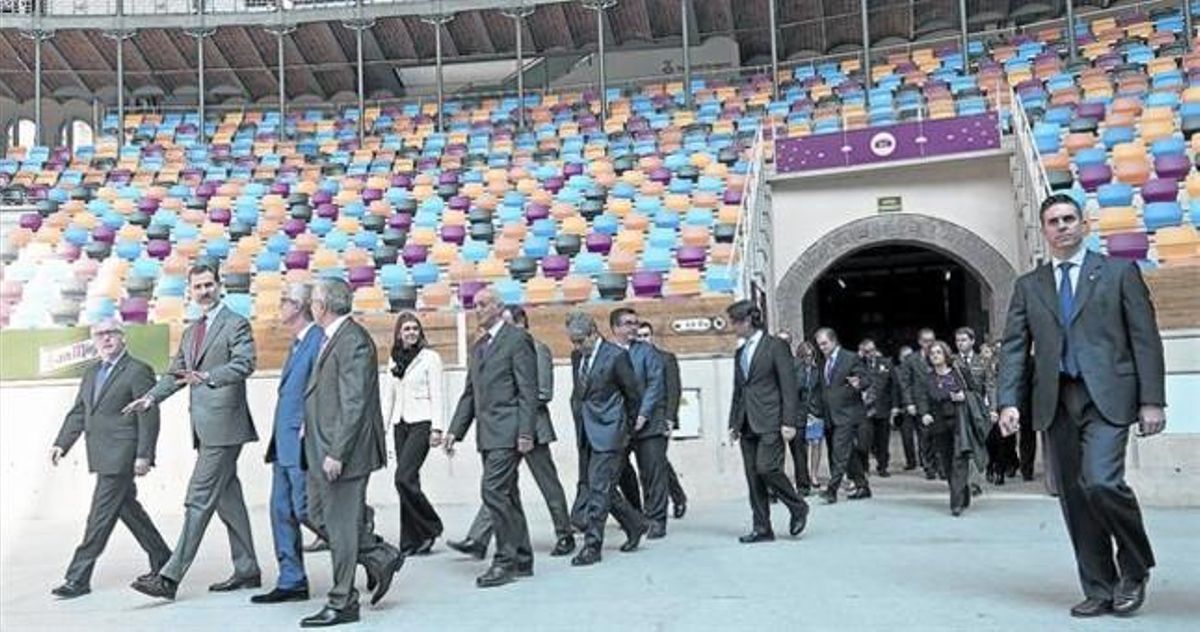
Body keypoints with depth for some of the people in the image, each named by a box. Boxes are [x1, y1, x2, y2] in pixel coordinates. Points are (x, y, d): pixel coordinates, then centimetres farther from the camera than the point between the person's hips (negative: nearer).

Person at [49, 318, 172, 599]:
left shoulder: (138, 371, -9)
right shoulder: (92, 373, 16)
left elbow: (149, 417, -13)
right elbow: (78, 412, 17)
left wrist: (143, 455, -17)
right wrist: (61, 443, 4)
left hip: (122, 456, -9)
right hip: (103, 458, 9)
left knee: (100, 516, -6)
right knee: (127, 508, 15)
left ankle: (78, 579, 1)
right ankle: (161, 560, 27)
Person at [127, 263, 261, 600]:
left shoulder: (236, 324, -5)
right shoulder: (190, 332, 20)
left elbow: (244, 363, -19)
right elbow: (175, 372, 22)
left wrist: (207, 376, -32)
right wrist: (150, 398, 7)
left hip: (223, 424, -9)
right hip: (205, 428, 9)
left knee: (199, 499, -8)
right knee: (228, 498, 13)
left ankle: (170, 577, -6)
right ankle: (247, 571, 21)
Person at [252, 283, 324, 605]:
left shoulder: (318, 340, -13)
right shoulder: (297, 343, 18)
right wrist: (277, 442, 18)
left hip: (303, 444, -10)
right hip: (285, 445, 10)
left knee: (305, 510, -7)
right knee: (282, 511, 11)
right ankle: (291, 582, 19)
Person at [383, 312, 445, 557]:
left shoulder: (430, 357, -2)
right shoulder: (394, 360, 14)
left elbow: (436, 396, -6)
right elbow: (390, 396, 18)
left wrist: (437, 428, -14)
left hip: (421, 422, -6)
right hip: (400, 424, 6)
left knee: (404, 477, -16)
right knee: (408, 480, 5)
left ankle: (430, 527, 2)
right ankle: (412, 541, 11)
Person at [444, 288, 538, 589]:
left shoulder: (517, 339, -5)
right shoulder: (478, 346, 20)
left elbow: (528, 391, -11)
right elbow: (470, 393, 21)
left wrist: (525, 432, -17)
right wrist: (455, 430, 13)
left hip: (507, 431, -8)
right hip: (487, 433, 8)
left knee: (494, 490, -14)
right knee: (506, 495, 11)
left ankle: (505, 561, -5)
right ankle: (522, 560, 20)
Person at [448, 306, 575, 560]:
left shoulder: (538, 349, -7)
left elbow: (544, 393, -12)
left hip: (531, 428, -6)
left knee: (549, 484, 5)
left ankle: (565, 536, 19)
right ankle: (477, 540, 0)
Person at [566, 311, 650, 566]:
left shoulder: (616, 356, -11)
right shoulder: (577, 356, 9)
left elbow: (634, 393, -4)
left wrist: (628, 427, 4)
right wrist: (579, 422, 16)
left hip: (608, 432, -8)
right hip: (586, 433, 8)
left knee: (598, 488, -8)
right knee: (589, 485, 12)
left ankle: (592, 545, -1)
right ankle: (635, 523, 29)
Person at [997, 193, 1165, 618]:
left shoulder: (1119, 272, 7)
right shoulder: (1029, 286, 13)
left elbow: (1145, 339, 2)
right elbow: (1013, 347, 8)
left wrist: (1152, 401, -6)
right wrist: (1008, 402, -4)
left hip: (1107, 396, -3)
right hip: (1056, 402, 3)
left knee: (1100, 481, -19)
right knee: (1074, 498, 5)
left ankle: (1135, 568, 8)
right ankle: (1099, 591, 17)